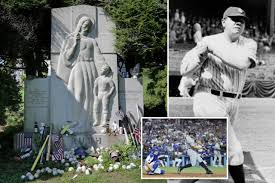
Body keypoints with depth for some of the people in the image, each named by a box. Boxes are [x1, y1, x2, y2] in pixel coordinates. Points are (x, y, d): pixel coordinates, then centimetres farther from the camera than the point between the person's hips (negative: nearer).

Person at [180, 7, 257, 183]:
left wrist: (213, 46, -21)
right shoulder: (209, 41, -6)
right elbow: (185, 70, -11)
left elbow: (243, 62, -24)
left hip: (231, 104, 6)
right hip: (208, 101, -6)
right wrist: (203, 49, -26)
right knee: (234, 150, -12)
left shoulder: (249, 44, 0)